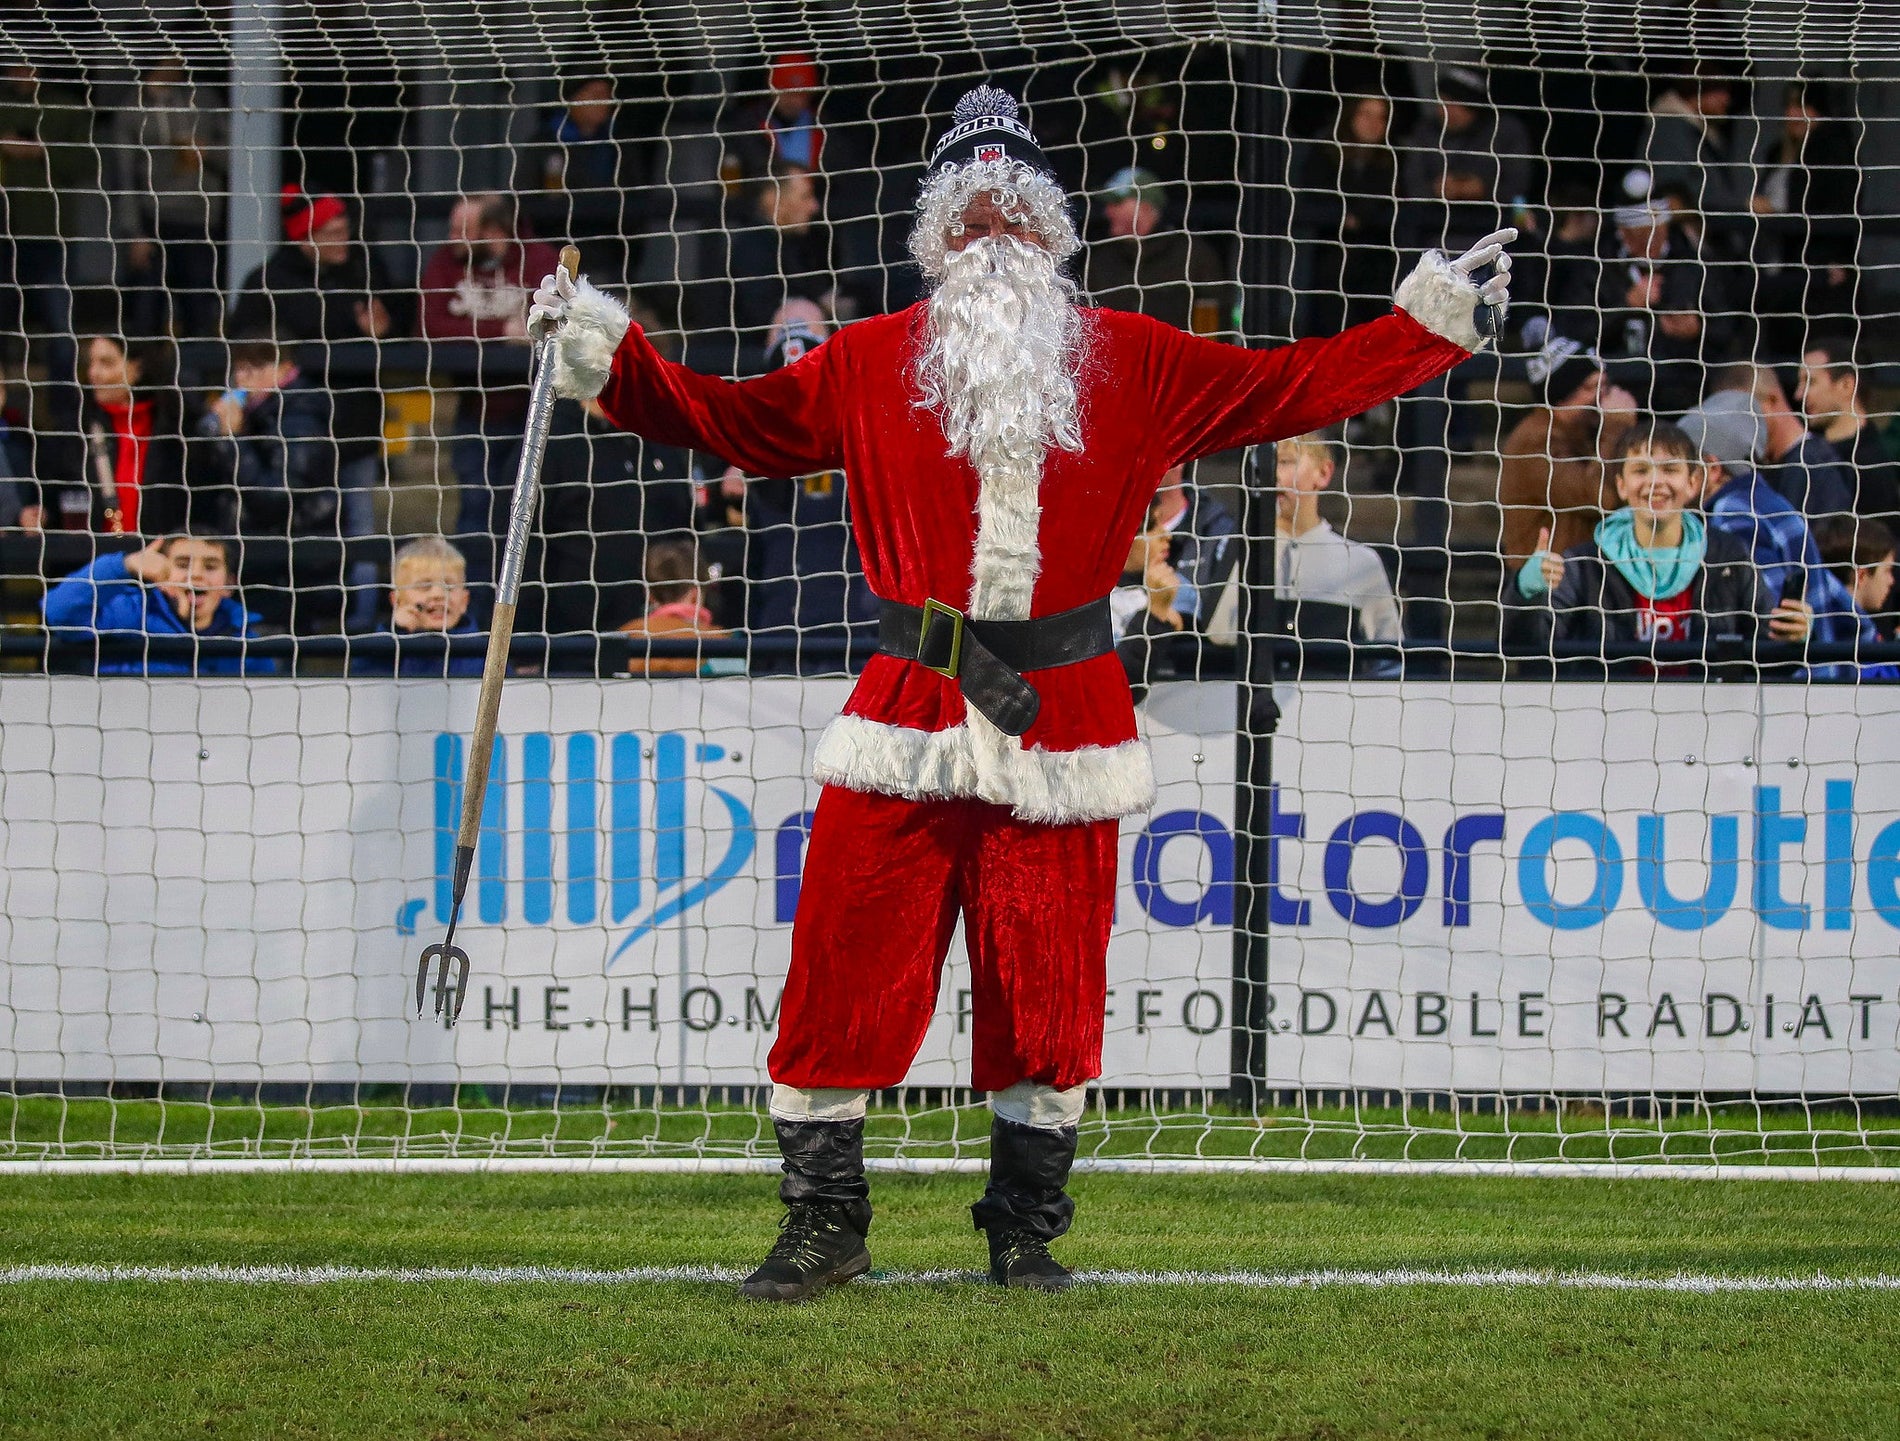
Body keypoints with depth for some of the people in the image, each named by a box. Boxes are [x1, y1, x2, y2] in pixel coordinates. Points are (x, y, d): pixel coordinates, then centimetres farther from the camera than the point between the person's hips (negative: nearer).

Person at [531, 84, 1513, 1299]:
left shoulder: (1134, 366, 9)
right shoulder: (871, 364, 9)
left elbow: (1293, 389, 11)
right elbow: (734, 422, 10)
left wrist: (1430, 323, 5)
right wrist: (613, 356, 0)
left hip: (1062, 723, 1)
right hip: (908, 717, 0)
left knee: (1048, 990, 3)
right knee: (845, 976, -4)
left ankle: (1026, 1232, 17)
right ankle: (823, 1229, 7)